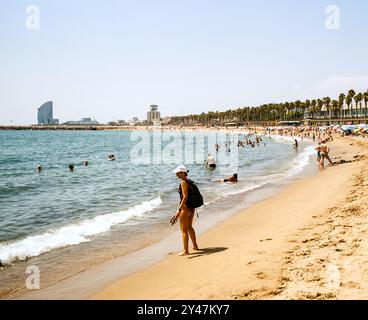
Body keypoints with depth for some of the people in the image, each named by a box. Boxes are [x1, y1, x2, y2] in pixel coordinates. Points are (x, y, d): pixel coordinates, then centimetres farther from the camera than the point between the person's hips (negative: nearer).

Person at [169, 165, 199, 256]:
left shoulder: (183, 182, -17)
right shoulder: (189, 181, 10)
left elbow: (185, 197, -23)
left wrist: (179, 210, -25)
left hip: (185, 207, -9)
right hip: (192, 207, 9)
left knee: (184, 230, -1)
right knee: (189, 227, 24)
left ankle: (186, 251, 4)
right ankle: (195, 246, 35)